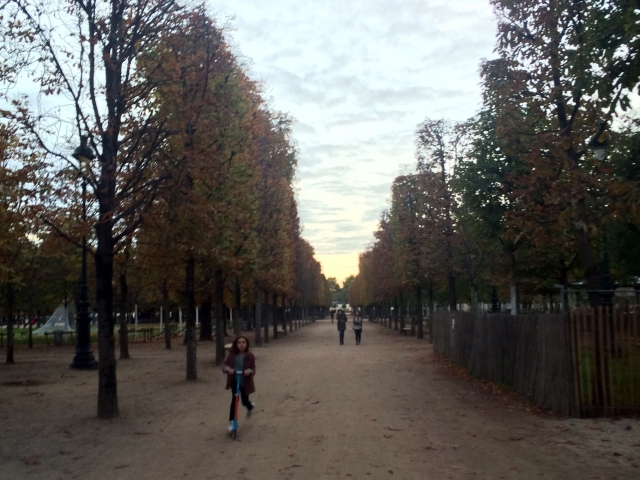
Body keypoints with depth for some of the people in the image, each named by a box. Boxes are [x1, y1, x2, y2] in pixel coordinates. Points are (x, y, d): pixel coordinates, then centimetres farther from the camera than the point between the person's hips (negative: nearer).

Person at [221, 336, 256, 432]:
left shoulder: (250, 356, -14)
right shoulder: (232, 354, -8)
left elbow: (253, 369, -12)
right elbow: (224, 363, -10)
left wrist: (250, 371, -35)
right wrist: (227, 368, -33)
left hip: (245, 382, -1)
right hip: (234, 381, 1)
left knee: (244, 401, 13)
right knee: (234, 399, -13)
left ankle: (250, 407, 52)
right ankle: (231, 421, 2)